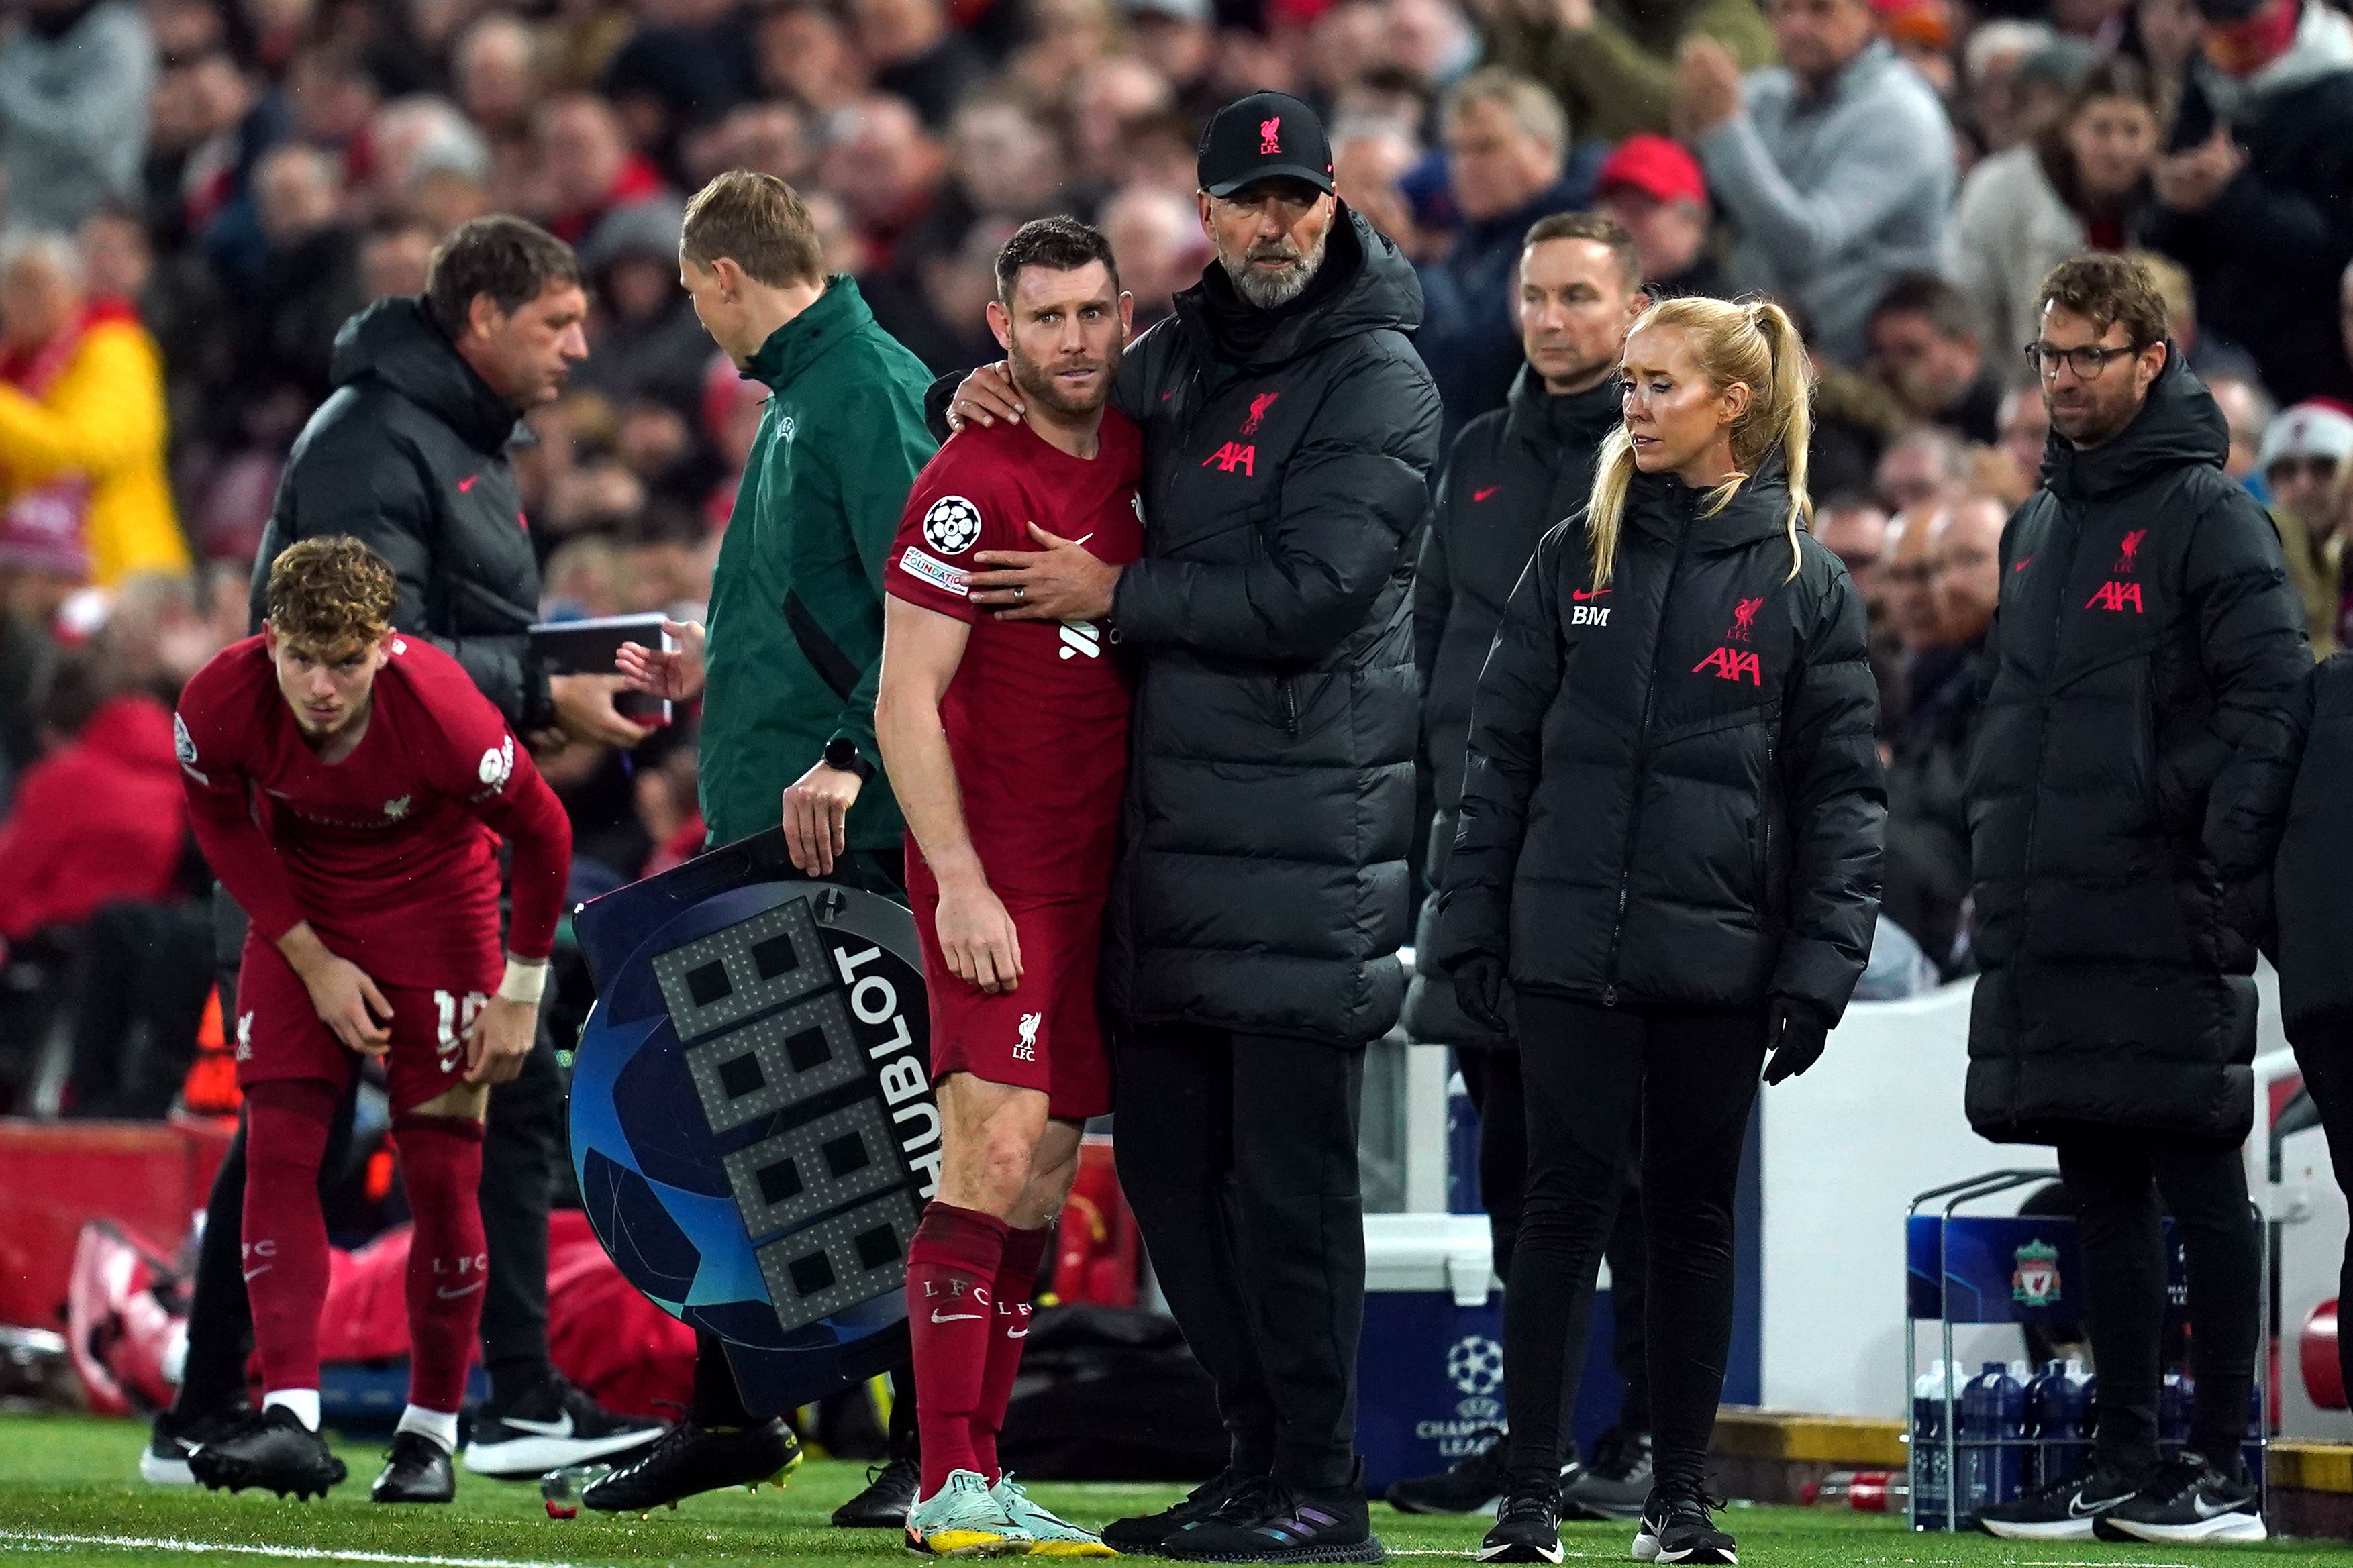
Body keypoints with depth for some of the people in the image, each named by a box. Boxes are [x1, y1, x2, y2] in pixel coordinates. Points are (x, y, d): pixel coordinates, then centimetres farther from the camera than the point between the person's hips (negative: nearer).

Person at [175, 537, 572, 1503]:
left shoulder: (444, 716, -34)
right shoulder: (219, 706, -26)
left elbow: (541, 836, -15)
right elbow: (224, 826, -4)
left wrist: (520, 994, -8)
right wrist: (313, 962, -9)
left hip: (433, 906, -2)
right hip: (300, 908, 2)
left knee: (440, 1167, -6)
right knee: (278, 1147, -11)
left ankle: (431, 1433, 6)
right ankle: (290, 1417, -17)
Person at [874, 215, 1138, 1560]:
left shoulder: (1137, 456, 9)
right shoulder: (973, 485, -11)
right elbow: (906, 703, -13)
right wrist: (961, 883, -18)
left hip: (1094, 869, 7)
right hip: (996, 872, -7)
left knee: (1046, 1174, 7)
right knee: (996, 1151, -14)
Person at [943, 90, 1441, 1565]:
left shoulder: (1377, 381, -7)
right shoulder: (1173, 361, 15)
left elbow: (1307, 597, -16)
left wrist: (1112, 593, -10)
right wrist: (998, 395, 9)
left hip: (1308, 834, -8)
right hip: (1174, 832, 8)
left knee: (1289, 1176, -7)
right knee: (1166, 1160, 11)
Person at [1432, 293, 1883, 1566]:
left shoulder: (1804, 585, 3)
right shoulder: (1578, 557, 7)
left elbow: (1842, 789, 2)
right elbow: (1502, 748, 8)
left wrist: (1820, 968, -6)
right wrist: (1471, 922, 2)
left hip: (1720, 954, 0)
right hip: (1571, 947, 1)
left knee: (1693, 1218, 7)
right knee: (1564, 1207, -2)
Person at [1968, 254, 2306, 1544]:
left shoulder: (2207, 515, -6)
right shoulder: (2038, 527, 19)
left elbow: (2269, 697, -13)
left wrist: (2225, 868, -17)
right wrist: (1997, 847, 15)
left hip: (2166, 924, -7)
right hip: (2046, 927, 7)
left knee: (2200, 1185, -3)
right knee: (2102, 1193, 9)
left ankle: (2221, 1470, -2)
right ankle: (2123, 1459, 13)